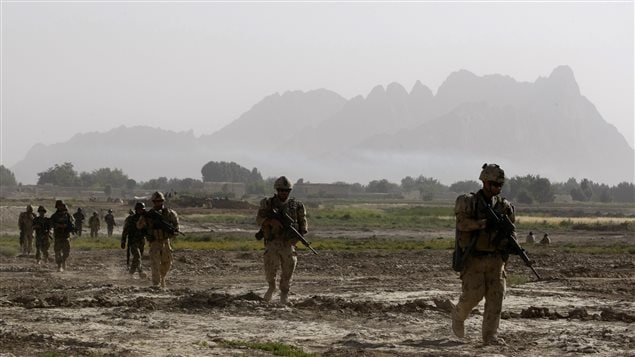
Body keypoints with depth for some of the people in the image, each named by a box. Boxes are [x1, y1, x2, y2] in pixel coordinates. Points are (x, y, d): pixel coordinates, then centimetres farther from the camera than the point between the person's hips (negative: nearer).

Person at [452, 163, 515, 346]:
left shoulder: (503, 205, 9)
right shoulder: (469, 202, -6)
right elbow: (462, 222, -21)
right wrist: (485, 223, -30)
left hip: (495, 259, 4)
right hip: (474, 258, -4)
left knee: (496, 296, -5)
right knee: (473, 295, -6)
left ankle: (490, 335, 0)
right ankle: (459, 315, 26)